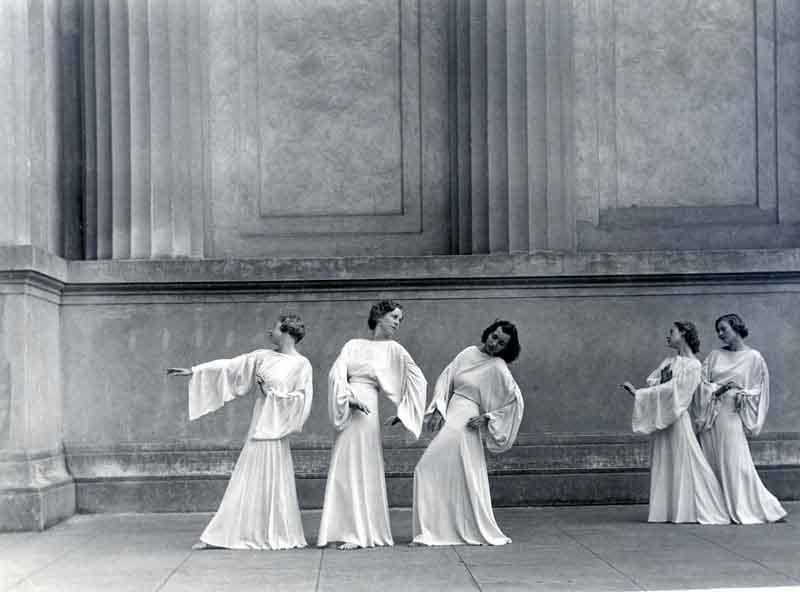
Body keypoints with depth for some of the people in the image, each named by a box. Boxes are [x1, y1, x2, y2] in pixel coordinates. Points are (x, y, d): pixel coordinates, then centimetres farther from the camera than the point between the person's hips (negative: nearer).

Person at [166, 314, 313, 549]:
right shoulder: (262, 357, 10)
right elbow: (229, 367, 11)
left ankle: (279, 537, 9)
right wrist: (193, 371, 10)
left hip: (274, 430, -5)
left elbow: (302, 400, -11)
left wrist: (271, 391, -9)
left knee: (273, 483, -1)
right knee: (245, 482, 7)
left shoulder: (301, 365, -5)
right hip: (258, 426, 5)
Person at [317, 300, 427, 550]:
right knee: (345, 470, 5)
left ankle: (359, 533, 1)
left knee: (359, 469, -5)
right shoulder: (353, 345, 13)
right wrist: (350, 396, -16)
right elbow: (336, 374, 0)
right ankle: (353, 530, 13)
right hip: (346, 411, 3)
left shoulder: (394, 349, 6)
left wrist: (402, 412, 0)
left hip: (366, 411, -3)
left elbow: (418, 381, 2)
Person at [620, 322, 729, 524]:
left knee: (685, 463, -4)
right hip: (659, 418, 7)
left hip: (677, 418, -7)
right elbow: (652, 382, 11)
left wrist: (639, 393, -15)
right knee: (662, 464, 8)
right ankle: (667, 510, 13)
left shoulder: (692, 365, -8)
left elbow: (672, 390, -15)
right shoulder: (669, 361, 15)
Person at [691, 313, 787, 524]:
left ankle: (743, 510, 2)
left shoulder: (754, 358, 1)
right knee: (712, 464, 4)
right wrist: (717, 390, -11)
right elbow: (702, 383, 6)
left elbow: (759, 390, 3)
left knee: (734, 463, -8)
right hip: (710, 417, 4)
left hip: (732, 416, -4)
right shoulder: (715, 355, 11)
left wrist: (741, 394, -13)